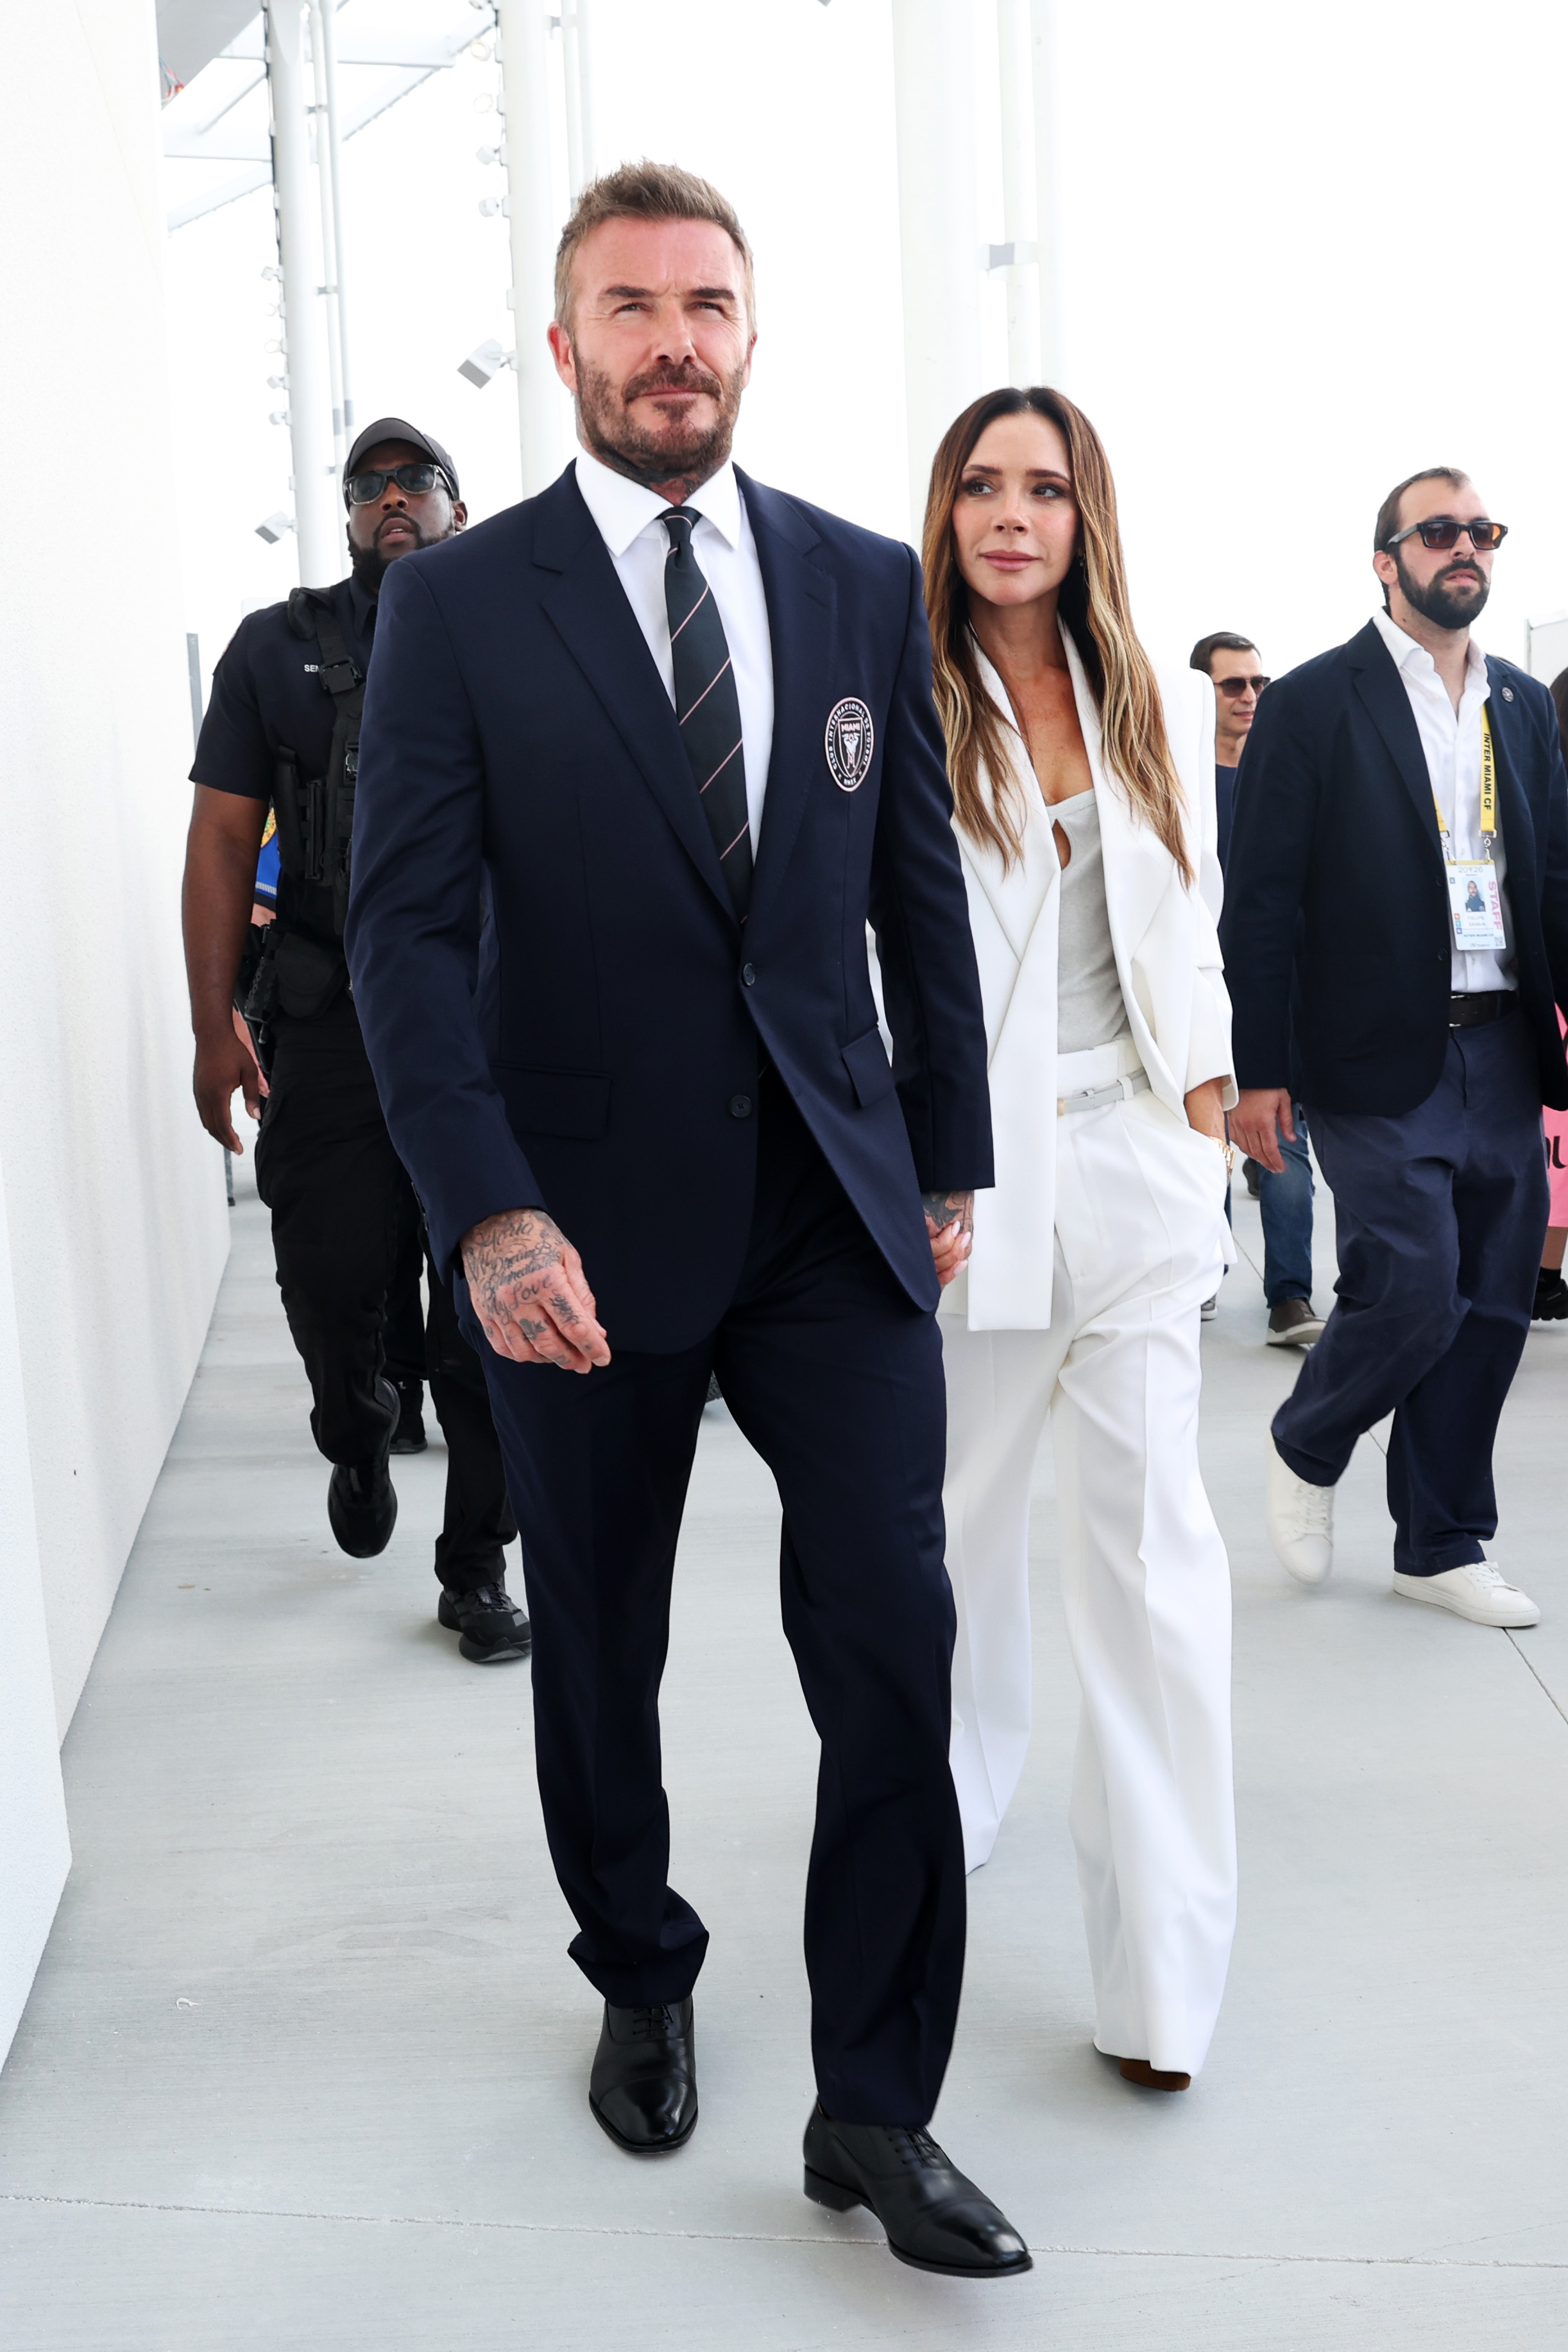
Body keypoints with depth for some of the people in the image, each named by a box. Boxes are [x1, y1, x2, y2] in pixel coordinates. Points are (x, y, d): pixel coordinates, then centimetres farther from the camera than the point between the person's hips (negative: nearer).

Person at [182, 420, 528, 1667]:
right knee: (331, 1284, 1)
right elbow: (224, 840, 5)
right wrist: (215, 1022, -3)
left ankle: (478, 1567, 16)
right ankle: (361, 1440, 36)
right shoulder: (278, 649, 8)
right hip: (330, 1032, 0)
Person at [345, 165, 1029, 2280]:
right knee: (600, 1651, 14)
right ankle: (642, 1986, 40)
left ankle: (876, 2112, 13)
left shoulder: (868, 585, 6)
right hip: (590, 1222, -1)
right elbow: (405, 928, -8)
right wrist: (489, 1214, -18)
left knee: (893, 1647, -4)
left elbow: (923, 893, 10)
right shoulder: (457, 604, -2)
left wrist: (952, 1157, 10)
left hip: (836, 1208, 2)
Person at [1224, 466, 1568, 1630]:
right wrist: (1260, 1071, -9)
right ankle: (1306, 1448, 20)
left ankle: (1441, 1545, 21)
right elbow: (1262, 900, -5)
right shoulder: (1314, 703, -2)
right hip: (1380, 1059, -5)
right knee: (1413, 1294, -10)